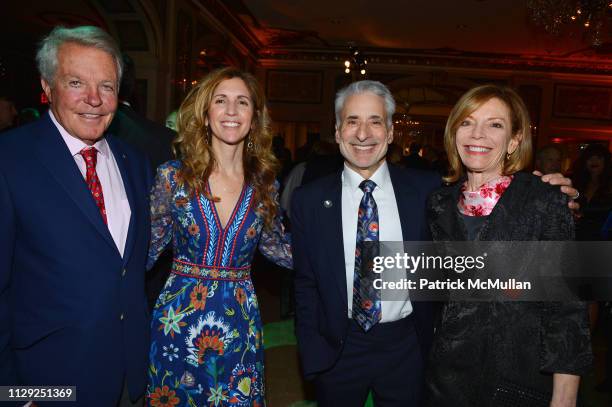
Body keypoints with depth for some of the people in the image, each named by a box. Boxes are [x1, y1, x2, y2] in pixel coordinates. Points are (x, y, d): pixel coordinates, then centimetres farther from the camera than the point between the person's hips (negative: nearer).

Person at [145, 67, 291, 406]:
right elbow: (147, 248, -1)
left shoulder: (264, 184, -3)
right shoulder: (172, 175, -8)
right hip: (179, 320, -1)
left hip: (240, 324, 2)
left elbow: (275, 246, 10)